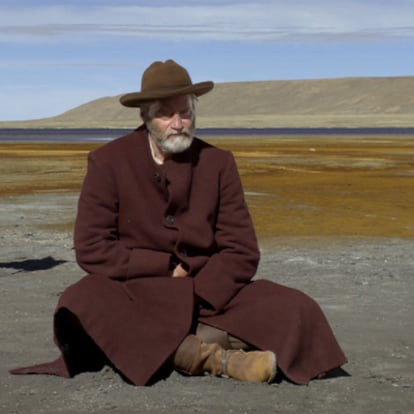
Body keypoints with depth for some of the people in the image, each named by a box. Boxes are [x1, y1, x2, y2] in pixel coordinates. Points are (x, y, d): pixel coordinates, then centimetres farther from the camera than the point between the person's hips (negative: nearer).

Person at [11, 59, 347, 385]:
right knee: (82, 305, -36)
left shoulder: (218, 162, 1)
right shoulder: (108, 161, -4)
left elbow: (242, 250, -1)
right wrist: (168, 268, -11)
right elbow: (92, 249, -9)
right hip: (134, 298, -2)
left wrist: (198, 297, -16)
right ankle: (218, 358, -34)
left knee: (296, 310, -17)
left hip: (209, 297, 2)